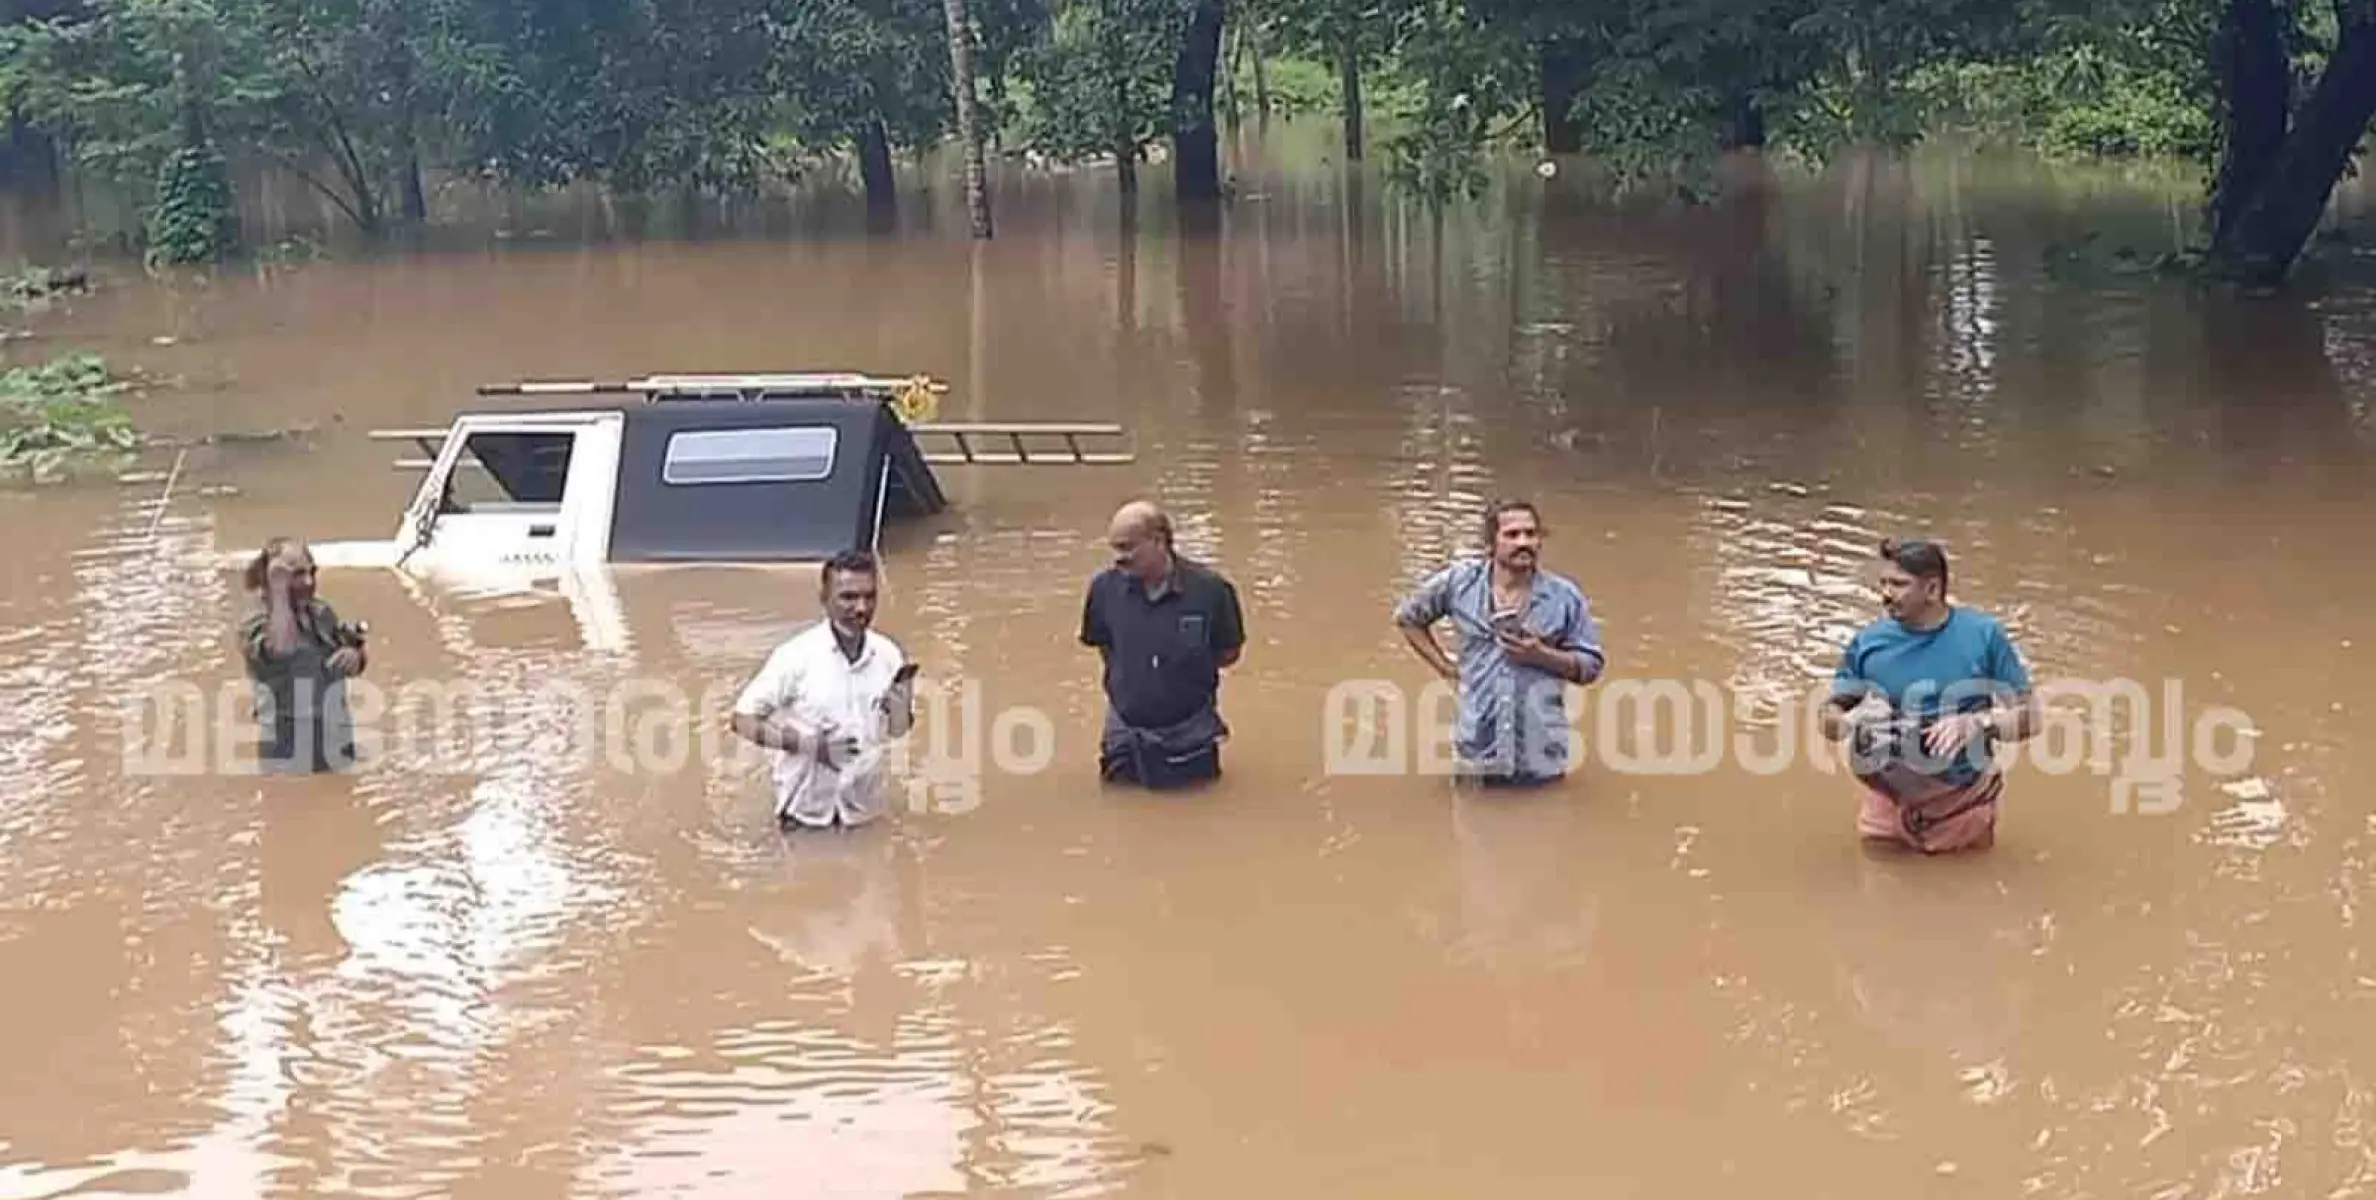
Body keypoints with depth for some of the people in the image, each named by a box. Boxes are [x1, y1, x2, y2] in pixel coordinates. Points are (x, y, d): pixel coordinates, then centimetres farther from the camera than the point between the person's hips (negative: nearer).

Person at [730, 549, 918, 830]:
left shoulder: (888, 655, -2)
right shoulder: (797, 655, -14)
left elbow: (899, 729, 8)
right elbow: (742, 719, -12)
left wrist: (900, 692, -14)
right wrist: (807, 742, -23)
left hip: (867, 812, 4)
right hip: (807, 812, -4)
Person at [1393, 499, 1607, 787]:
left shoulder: (1565, 596, -1)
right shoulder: (1459, 582, 0)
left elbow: (1592, 665, 4)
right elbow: (1407, 615, 14)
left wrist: (1542, 655, -14)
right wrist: (1446, 667, 6)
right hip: (1477, 750, 0)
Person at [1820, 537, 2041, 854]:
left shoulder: (1984, 634, -10)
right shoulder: (1868, 642, -7)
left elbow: (2030, 716, -6)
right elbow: (1830, 720, 2)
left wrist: (1979, 724, -25)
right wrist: (1856, 718, -21)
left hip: (1965, 803, -1)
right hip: (1891, 804, 1)